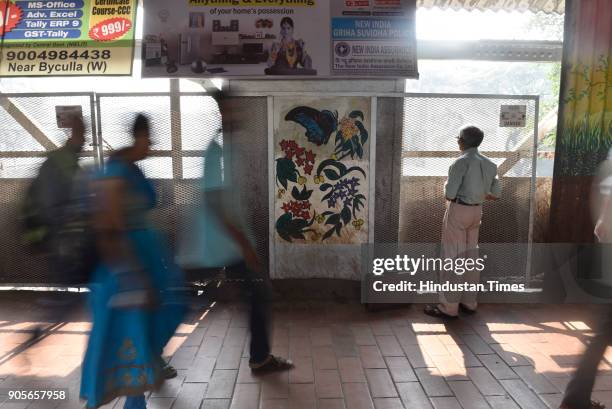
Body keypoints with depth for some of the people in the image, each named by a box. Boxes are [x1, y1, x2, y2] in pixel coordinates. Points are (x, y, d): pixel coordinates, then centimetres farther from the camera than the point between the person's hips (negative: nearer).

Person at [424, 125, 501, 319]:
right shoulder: (489, 164, 8)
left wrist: (446, 187, 4)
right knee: (470, 255, 14)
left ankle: (449, 307, 2)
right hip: (476, 211, 8)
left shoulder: (461, 162, -15)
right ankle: (469, 302, 23)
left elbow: (450, 194, -18)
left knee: (453, 257, -3)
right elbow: (496, 194, 10)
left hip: (458, 210, -8)